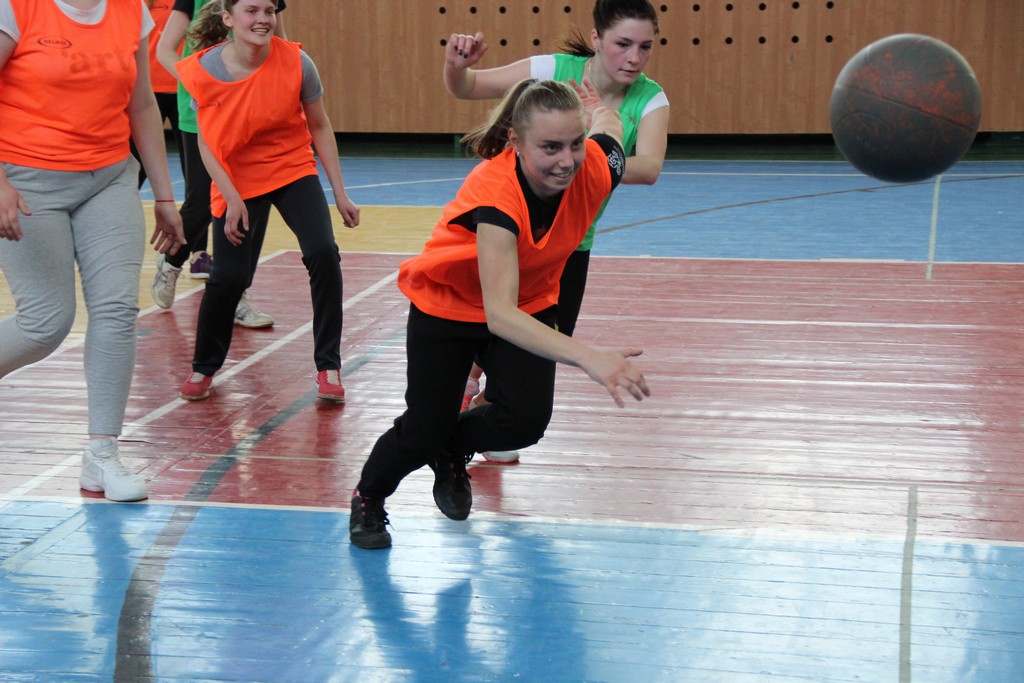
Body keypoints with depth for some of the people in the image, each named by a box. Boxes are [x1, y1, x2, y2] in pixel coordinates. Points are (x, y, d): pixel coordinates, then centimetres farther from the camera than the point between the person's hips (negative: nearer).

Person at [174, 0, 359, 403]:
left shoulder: (295, 62, -16)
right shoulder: (204, 71, -16)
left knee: (323, 255, -18)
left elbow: (320, 127, -4)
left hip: (295, 172, 1)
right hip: (237, 182, 0)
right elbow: (207, 142, -7)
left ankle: (328, 367, -3)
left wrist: (340, 195, -3)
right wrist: (231, 198, -16)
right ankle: (204, 367, 23)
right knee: (229, 277, -4)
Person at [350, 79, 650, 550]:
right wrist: (588, 357, -59)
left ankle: (452, 450, 20)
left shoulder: (595, 170, -28)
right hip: (446, 304, -4)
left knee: (525, 422, -16)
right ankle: (367, 499, 33)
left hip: (529, 303, 4)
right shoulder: (496, 193, -41)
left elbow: (608, 119, -2)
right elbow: (499, 314, -49)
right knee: (422, 435, -2)